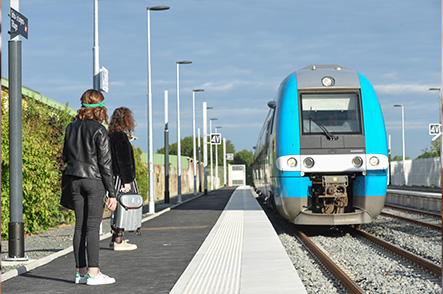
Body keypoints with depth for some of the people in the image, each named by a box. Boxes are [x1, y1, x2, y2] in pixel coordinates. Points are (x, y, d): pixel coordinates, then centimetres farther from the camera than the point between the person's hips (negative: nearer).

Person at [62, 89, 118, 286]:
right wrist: (112, 193, -8)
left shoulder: (71, 128, 8)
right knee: (93, 227, -5)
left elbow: (66, 157, 14)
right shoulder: (99, 130, -11)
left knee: (80, 226, 8)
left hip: (76, 181, 6)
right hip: (95, 181, -6)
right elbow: (105, 163, -11)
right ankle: (93, 273, -5)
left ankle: (81, 271, 11)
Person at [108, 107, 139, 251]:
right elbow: (123, 161, -18)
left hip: (115, 178, 10)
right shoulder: (121, 137, -15)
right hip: (122, 178, -10)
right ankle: (118, 242, -3)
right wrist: (126, 181, -17)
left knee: (119, 209, 14)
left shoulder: (112, 135, 15)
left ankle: (116, 239, 20)